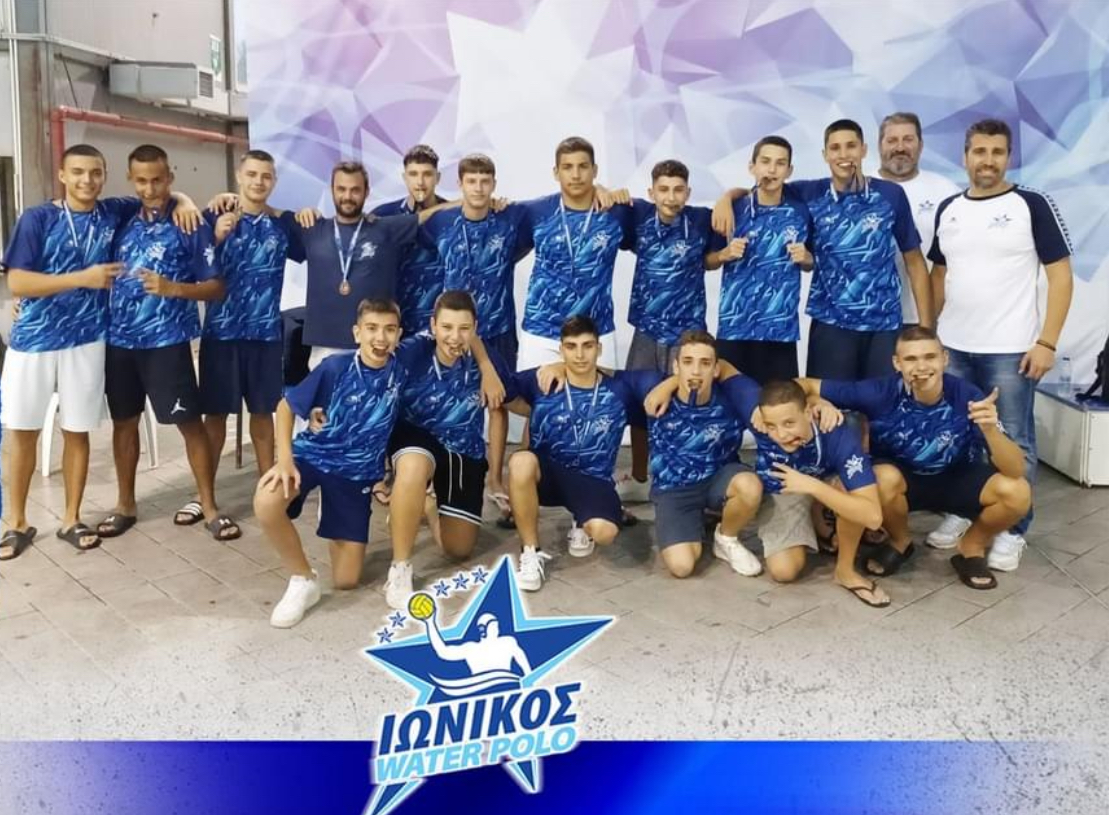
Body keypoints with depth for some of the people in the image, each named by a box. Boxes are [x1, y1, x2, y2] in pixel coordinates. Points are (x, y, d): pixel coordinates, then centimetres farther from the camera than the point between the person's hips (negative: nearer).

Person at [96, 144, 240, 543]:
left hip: (167, 341, -4)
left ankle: (209, 506, 8)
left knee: (189, 421, -2)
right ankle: (126, 503, 26)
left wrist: (172, 289, -22)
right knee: (124, 421, 12)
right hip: (119, 339, 5)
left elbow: (216, 287, -6)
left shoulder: (191, 225, -4)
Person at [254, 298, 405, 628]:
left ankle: (342, 533, 36)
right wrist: (284, 459, -21)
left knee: (346, 581, 1)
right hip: (313, 454, -2)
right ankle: (304, 580, -11)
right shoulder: (336, 367, -17)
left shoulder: (399, 372, -9)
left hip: (358, 471, 2)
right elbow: (286, 406, -9)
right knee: (266, 502, -37)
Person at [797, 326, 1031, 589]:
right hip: (903, 478, 0)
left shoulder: (967, 397, -26)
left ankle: (972, 547, 6)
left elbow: (1016, 470, -29)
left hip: (957, 479, 1)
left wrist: (990, 429, -48)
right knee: (884, 478, -35)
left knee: (1017, 492, -26)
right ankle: (900, 542, 0)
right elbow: (806, 385, -20)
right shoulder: (882, 392, -27)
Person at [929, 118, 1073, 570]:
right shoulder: (948, 210, 8)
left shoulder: (1033, 205, -5)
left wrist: (1047, 341, -13)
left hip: (1011, 350, -4)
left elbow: (1060, 275, -6)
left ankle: (1013, 530, 17)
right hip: (953, 347, 4)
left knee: (1013, 442, 4)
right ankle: (961, 511, 28)